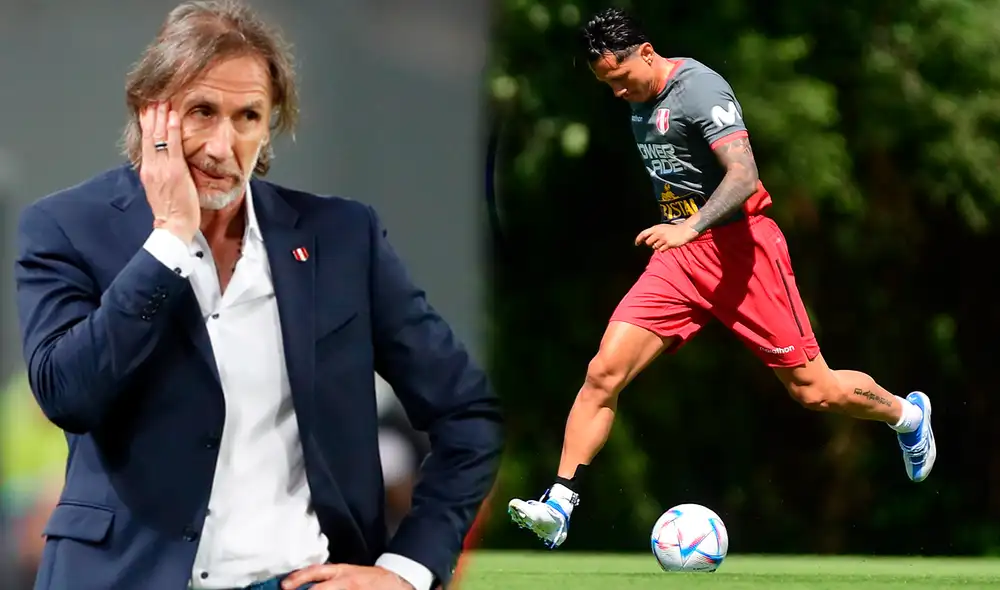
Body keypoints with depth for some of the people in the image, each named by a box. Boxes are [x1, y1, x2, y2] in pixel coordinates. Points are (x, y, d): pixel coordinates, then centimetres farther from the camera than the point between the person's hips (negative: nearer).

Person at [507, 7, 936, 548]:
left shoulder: (699, 89, -16)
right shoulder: (640, 99, 11)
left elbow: (744, 177, -26)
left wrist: (689, 227, -38)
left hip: (738, 248, -7)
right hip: (677, 258, 7)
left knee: (813, 392, -1)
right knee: (603, 372, -12)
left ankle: (906, 415, 29)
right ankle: (558, 506, -12)